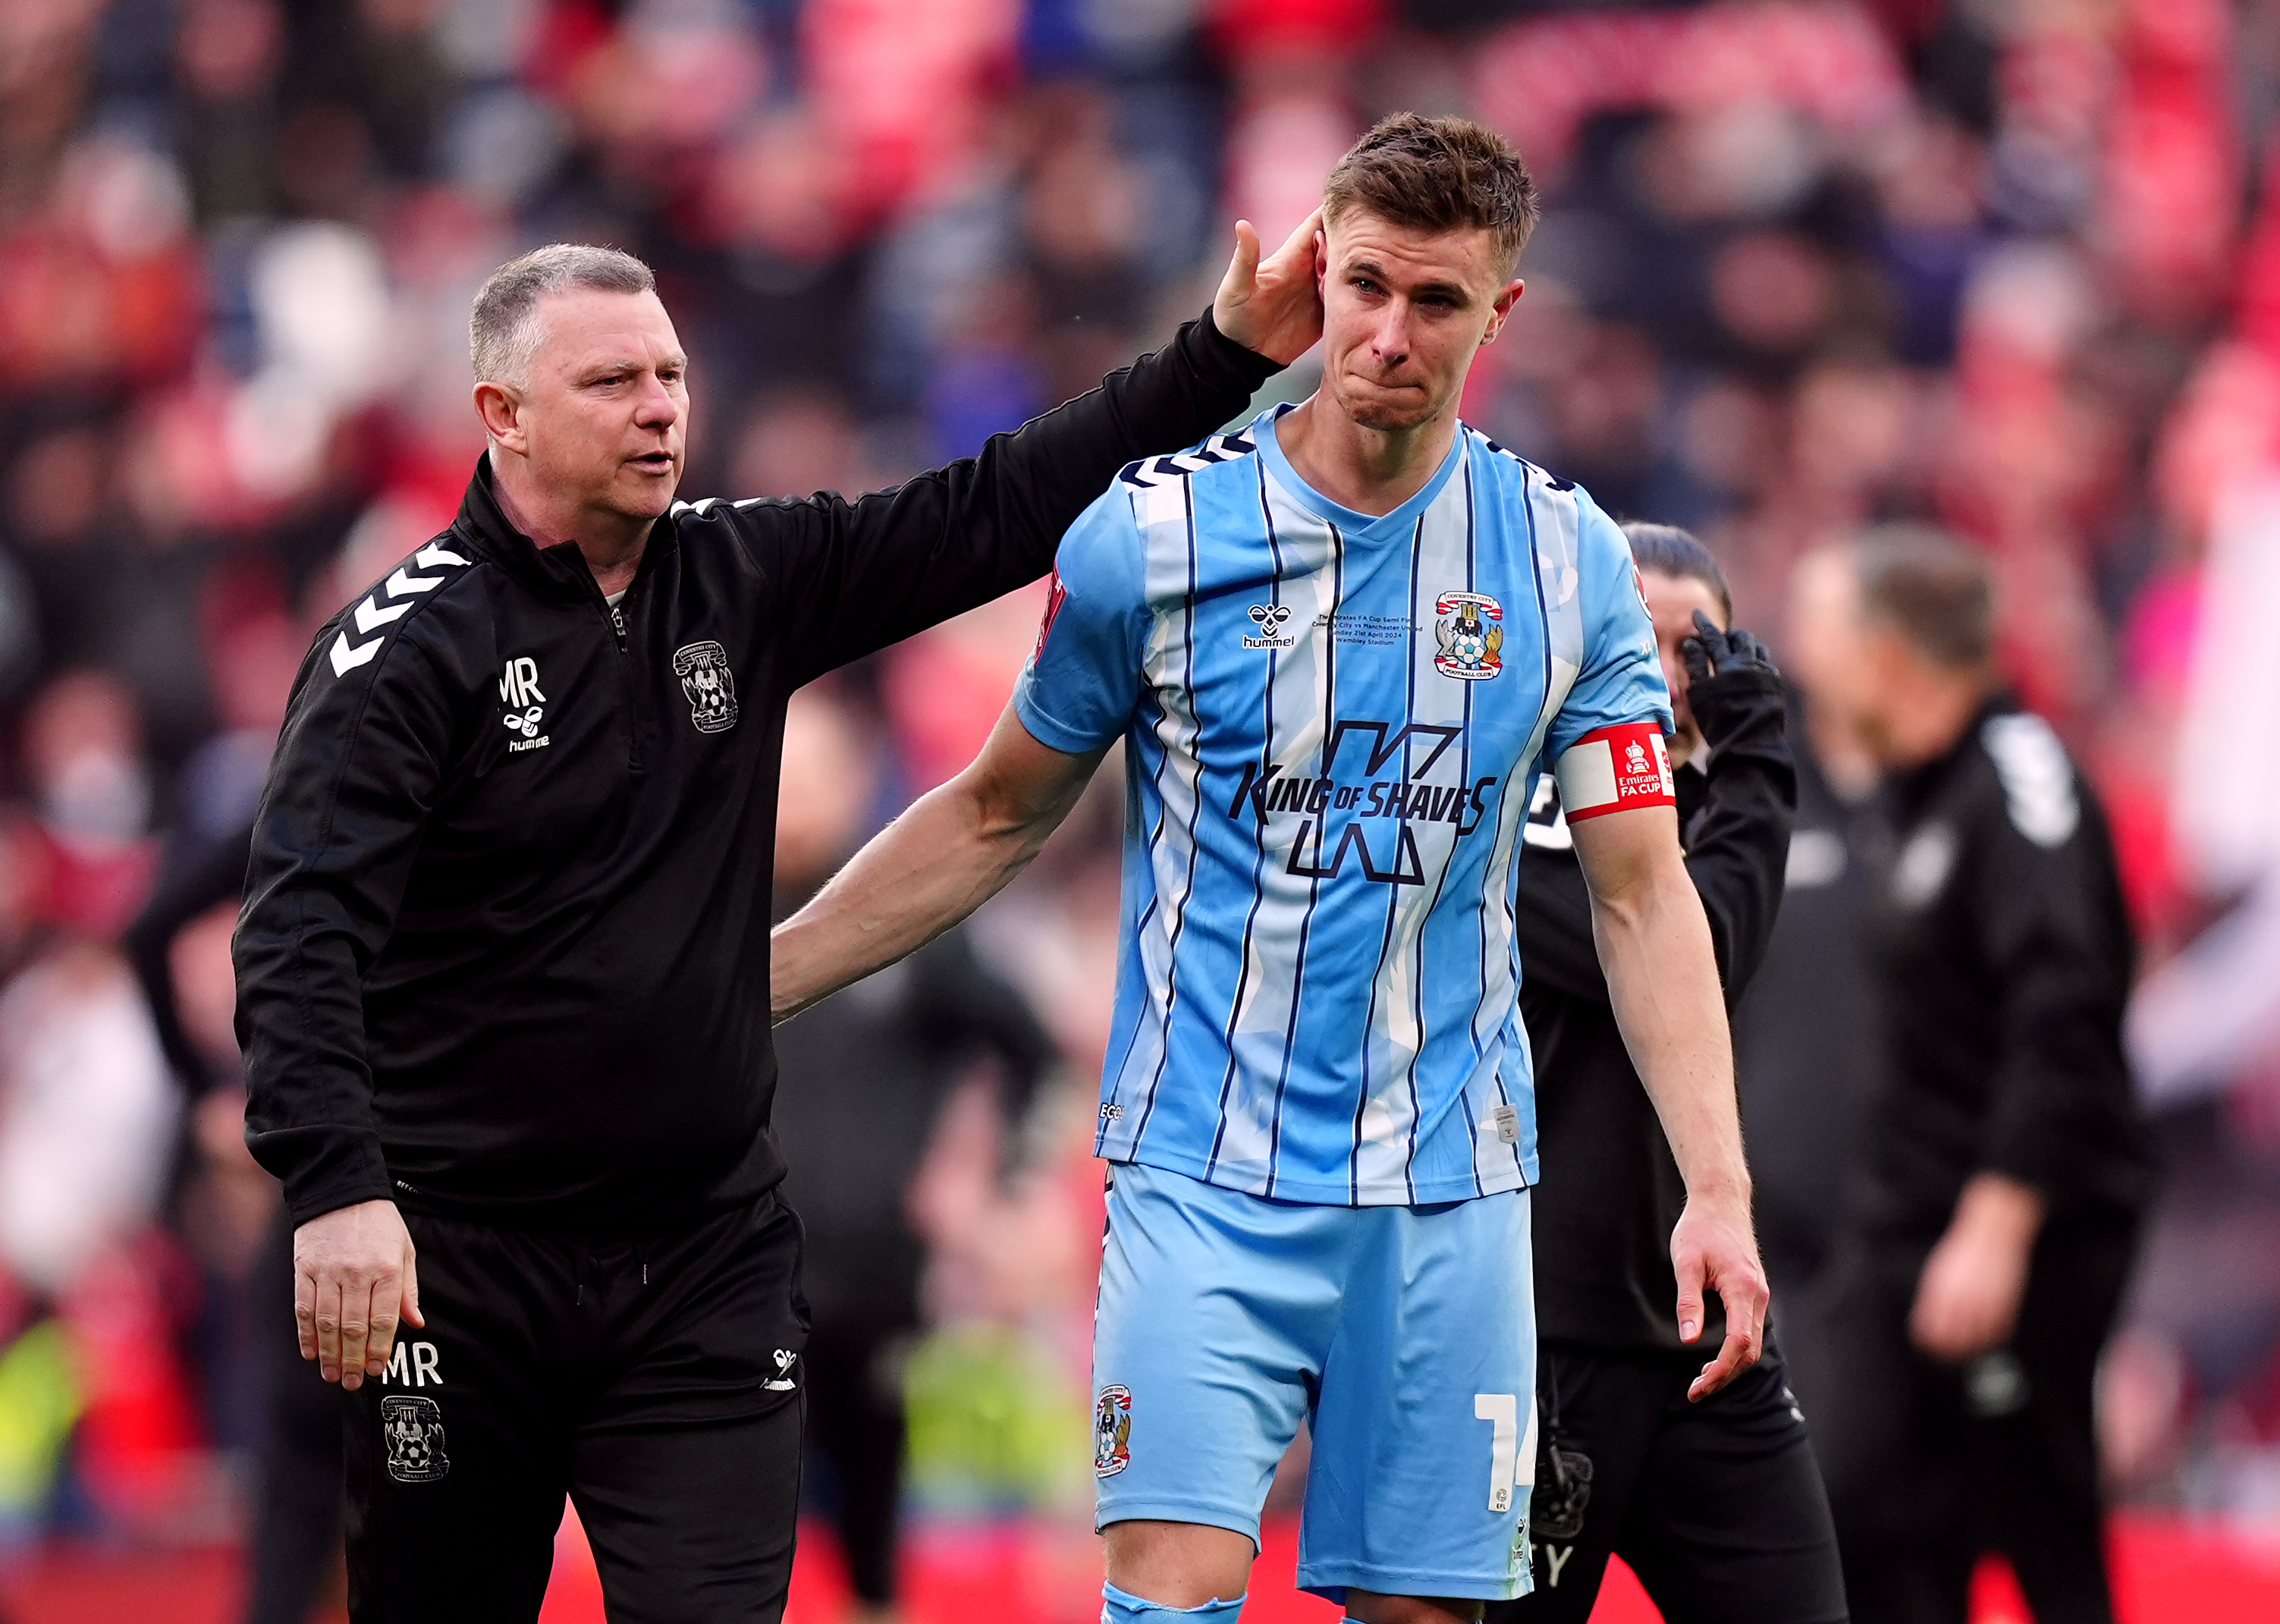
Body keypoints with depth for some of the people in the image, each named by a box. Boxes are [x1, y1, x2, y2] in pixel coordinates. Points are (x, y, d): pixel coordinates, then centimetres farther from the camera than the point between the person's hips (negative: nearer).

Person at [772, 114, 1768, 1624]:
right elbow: (996, 818, 10)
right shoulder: (1149, 534, -4)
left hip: (1449, 1195, 2)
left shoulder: (1570, 561, 1)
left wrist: (1719, 1186, -7)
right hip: (1206, 1176, -2)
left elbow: (1642, 894, 3)